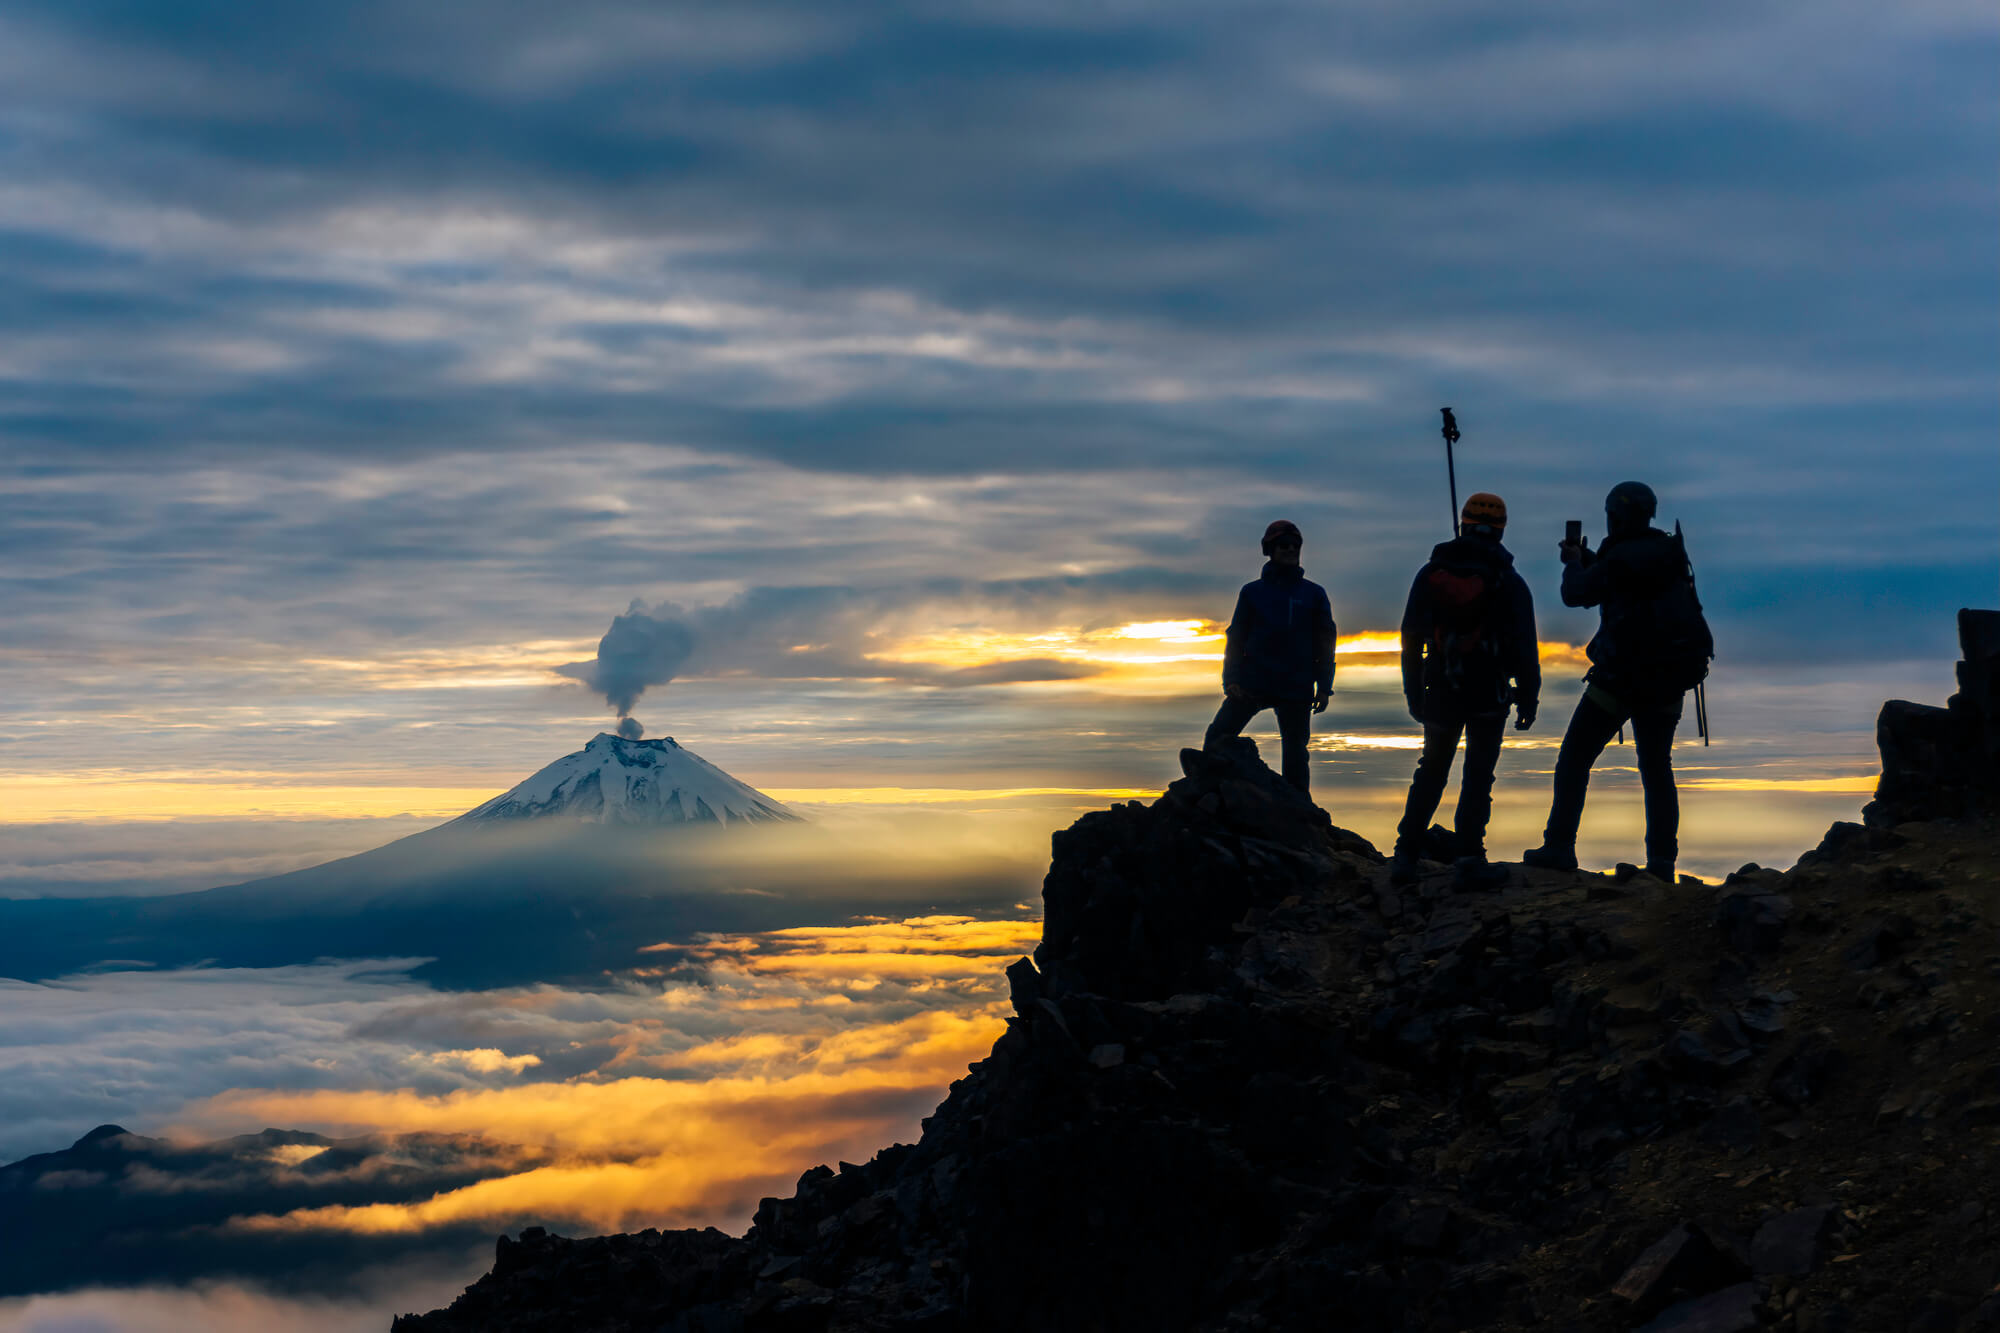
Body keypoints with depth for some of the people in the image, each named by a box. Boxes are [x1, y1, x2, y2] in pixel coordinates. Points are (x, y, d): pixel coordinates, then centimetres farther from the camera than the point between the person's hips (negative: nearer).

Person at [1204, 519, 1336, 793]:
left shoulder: (1314, 594, 10)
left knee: (1295, 756, 0)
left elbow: (1325, 642, 10)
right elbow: (1236, 638, 6)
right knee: (1216, 739, -10)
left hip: (1297, 690, 0)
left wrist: (1324, 687, 1)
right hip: (1252, 684, 0)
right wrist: (1231, 680, -7)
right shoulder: (1252, 592, 9)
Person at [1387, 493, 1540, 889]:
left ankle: (1405, 856, 6)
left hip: (1440, 691, 3)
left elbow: (1411, 636, 5)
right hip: (1489, 694, -3)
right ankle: (1469, 859, -7)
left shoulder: (1431, 573, 4)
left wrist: (1413, 692, 11)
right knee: (1478, 775, 1)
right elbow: (1525, 646, -5)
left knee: (1430, 772, 12)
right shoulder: (1509, 582, -3)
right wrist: (1528, 698, 1)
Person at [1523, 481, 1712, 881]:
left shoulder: (1616, 560, -14)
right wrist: (1587, 558, 29)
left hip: (1621, 678, -6)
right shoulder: (1671, 552, 6)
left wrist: (1574, 562, 20)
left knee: (1574, 760, 4)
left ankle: (1559, 848, -2)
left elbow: (1575, 593, 1)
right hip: (1667, 681, 6)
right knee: (1657, 769, 12)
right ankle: (1662, 861, 3)